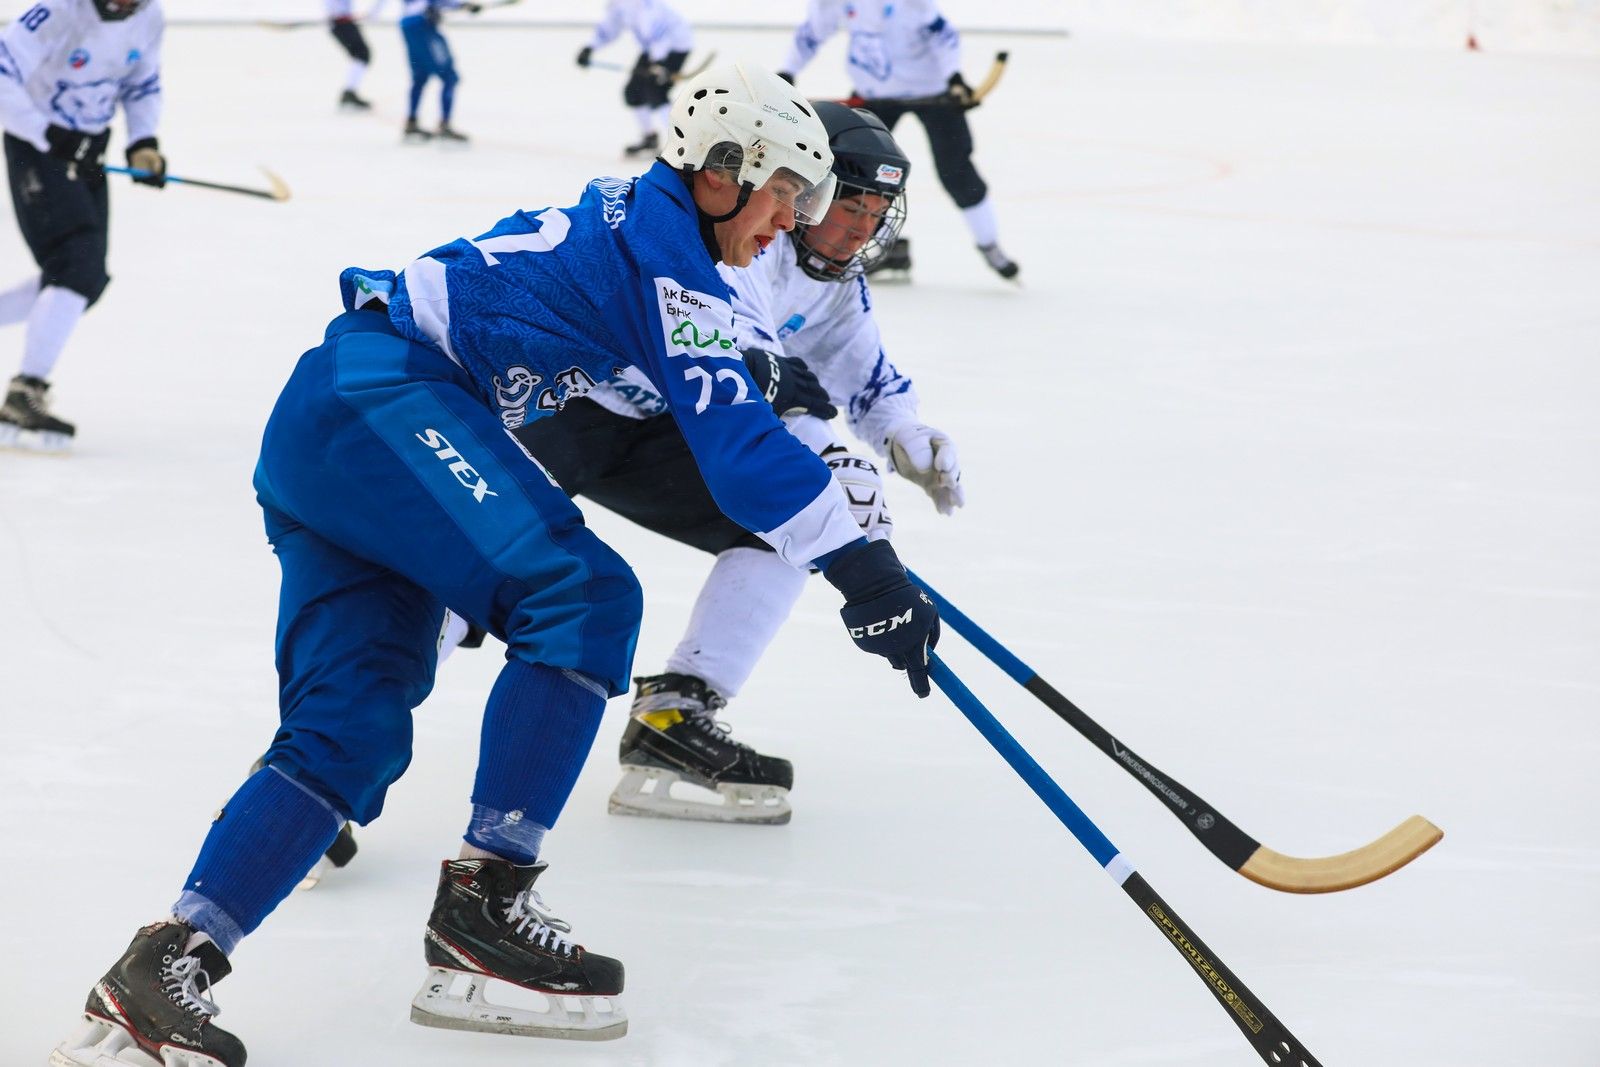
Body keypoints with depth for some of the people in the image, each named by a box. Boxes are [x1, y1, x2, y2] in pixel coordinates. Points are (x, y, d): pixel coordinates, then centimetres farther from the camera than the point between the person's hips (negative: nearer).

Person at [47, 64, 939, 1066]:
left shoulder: (616, 219, 25)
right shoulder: (664, 242, -5)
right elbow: (735, 440, -12)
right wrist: (866, 568, -11)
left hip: (315, 432, 10)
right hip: (387, 399, -10)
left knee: (351, 729, 0)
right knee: (583, 595, -19)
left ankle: (163, 970, -8)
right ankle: (484, 897, -17)